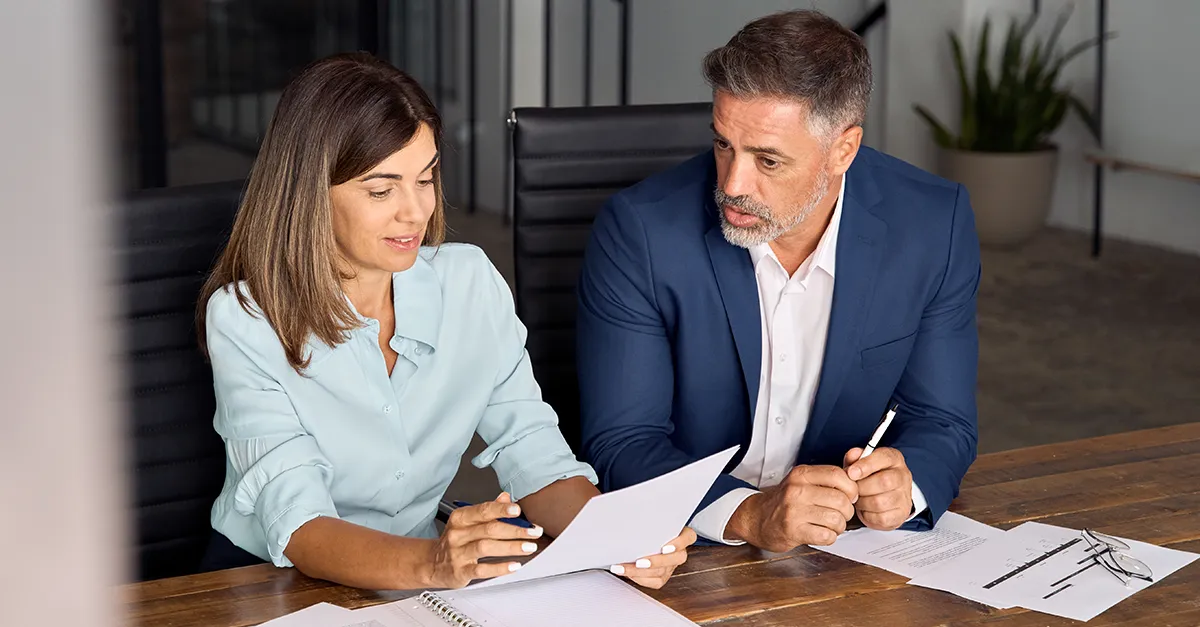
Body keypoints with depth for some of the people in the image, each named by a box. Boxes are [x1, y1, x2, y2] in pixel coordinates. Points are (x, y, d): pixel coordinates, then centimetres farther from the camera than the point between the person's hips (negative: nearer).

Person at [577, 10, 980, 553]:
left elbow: (941, 424, 0)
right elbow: (621, 444, -13)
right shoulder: (638, 232, -13)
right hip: (682, 555, -3)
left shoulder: (935, 225, -7)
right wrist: (747, 514, -30)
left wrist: (904, 485, -22)